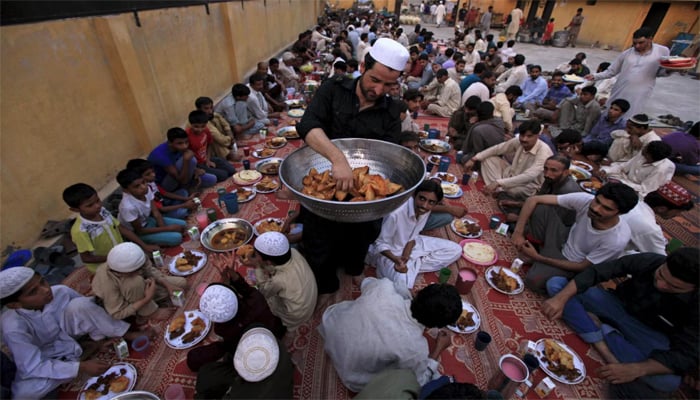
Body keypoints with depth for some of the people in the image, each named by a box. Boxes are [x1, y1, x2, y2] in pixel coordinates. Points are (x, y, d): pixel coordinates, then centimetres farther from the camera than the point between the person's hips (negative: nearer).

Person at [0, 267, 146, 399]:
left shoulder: (60, 291, -25)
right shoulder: (14, 328, -32)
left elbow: (87, 308, -8)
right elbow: (34, 367, -27)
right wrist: (81, 367, -31)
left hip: (67, 332, 2)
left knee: (79, 304, -27)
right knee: (24, 393, -31)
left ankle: (125, 334, -13)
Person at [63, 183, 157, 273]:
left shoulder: (103, 211, -9)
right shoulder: (80, 230, -24)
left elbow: (122, 229, -1)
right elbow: (86, 258, -17)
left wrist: (144, 246, -5)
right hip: (103, 266, -5)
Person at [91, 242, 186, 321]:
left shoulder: (134, 259, -31)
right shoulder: (108, 284, -40)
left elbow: (150, 270, -10)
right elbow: (117, 314, -30)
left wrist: (167, 285, -21)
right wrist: (146, 299, -36)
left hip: (139, 288, 5)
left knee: (181, 283, -3)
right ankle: (148, 313, -15)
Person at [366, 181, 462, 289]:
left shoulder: (425, 210, -15)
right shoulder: (395, 213, -35)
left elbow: (413, 236, -2)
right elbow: (381, 244, -22)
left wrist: (406, 254, -18)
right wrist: (397, 260, -38)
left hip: (409, 245, 7)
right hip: (390, 252, -6)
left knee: (455, 250, 2)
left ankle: (412, 266, -3)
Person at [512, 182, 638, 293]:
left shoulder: (618, 239, -31)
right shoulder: (585, 199, -26)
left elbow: (583, 267, -18)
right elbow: (533, 200, -24)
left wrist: (539, 258, -24)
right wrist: (518, 232, -31)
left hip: (573, 263, -3)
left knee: (533, 280, -30)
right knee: (540, 207, -24)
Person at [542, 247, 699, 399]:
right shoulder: (649, 261, -25)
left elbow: (686, 356, -26)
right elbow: (595, 272, -23)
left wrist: (636, 369, -41)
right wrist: (561, 298, -36)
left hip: (649, 333, -2)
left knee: (668, 381, -34)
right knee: (556, 283, -20)